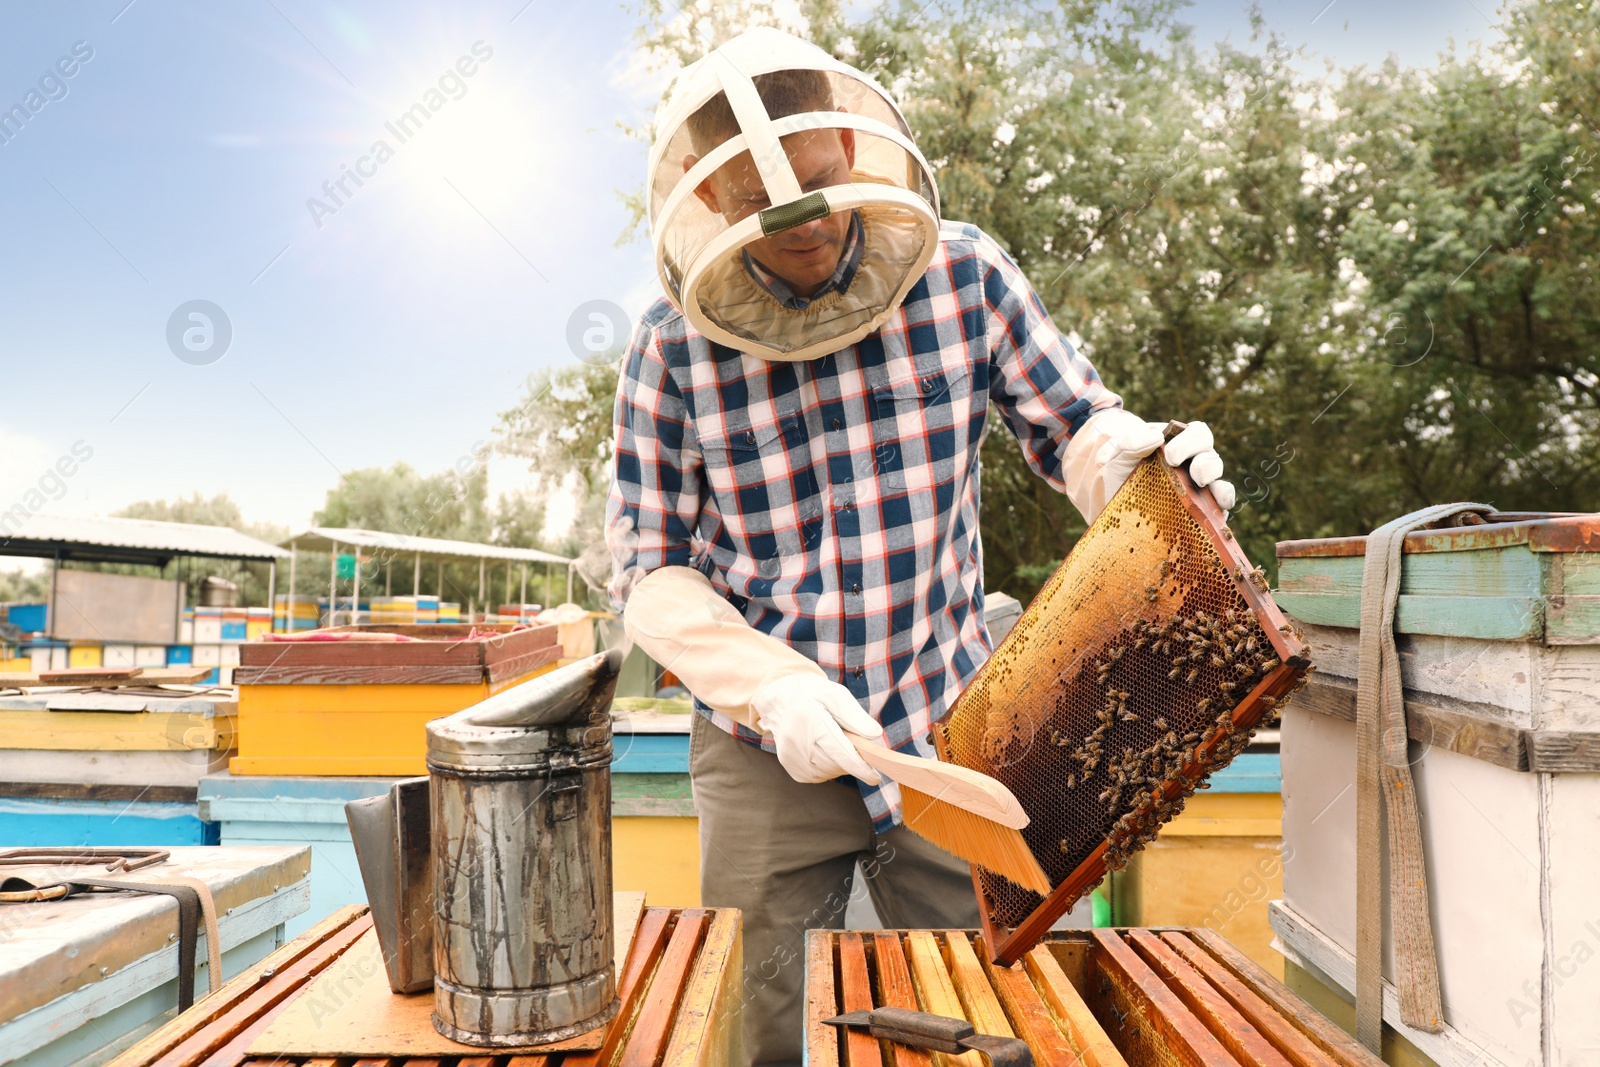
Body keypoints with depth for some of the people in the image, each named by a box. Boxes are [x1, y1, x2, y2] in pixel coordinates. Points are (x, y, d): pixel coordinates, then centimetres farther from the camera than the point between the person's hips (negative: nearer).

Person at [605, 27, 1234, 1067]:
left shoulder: (963, 273, -6)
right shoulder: (676, 342, -7)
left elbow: (1073, 425, 2)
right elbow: (649, 570, -5)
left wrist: (1130, 456, -22)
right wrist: (771, 687, -19)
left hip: (946, 731, 1)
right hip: (768, 751, 0)